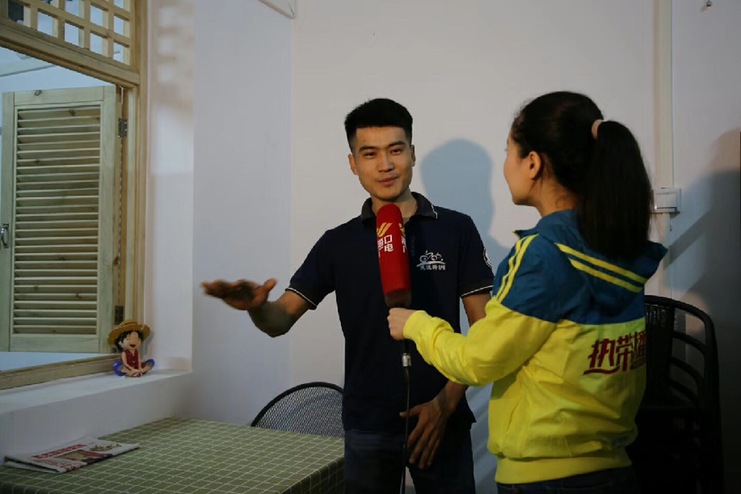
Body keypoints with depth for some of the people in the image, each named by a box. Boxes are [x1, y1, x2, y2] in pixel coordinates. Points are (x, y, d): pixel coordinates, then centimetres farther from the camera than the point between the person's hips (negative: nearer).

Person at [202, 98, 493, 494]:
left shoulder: (456, 229, -3)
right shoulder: (338, 243, 2)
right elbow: (280, 321, 0)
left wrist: (446, 402, -11)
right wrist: (256, 305, -23)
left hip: (442, 418, -1)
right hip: (367, 426, 2)